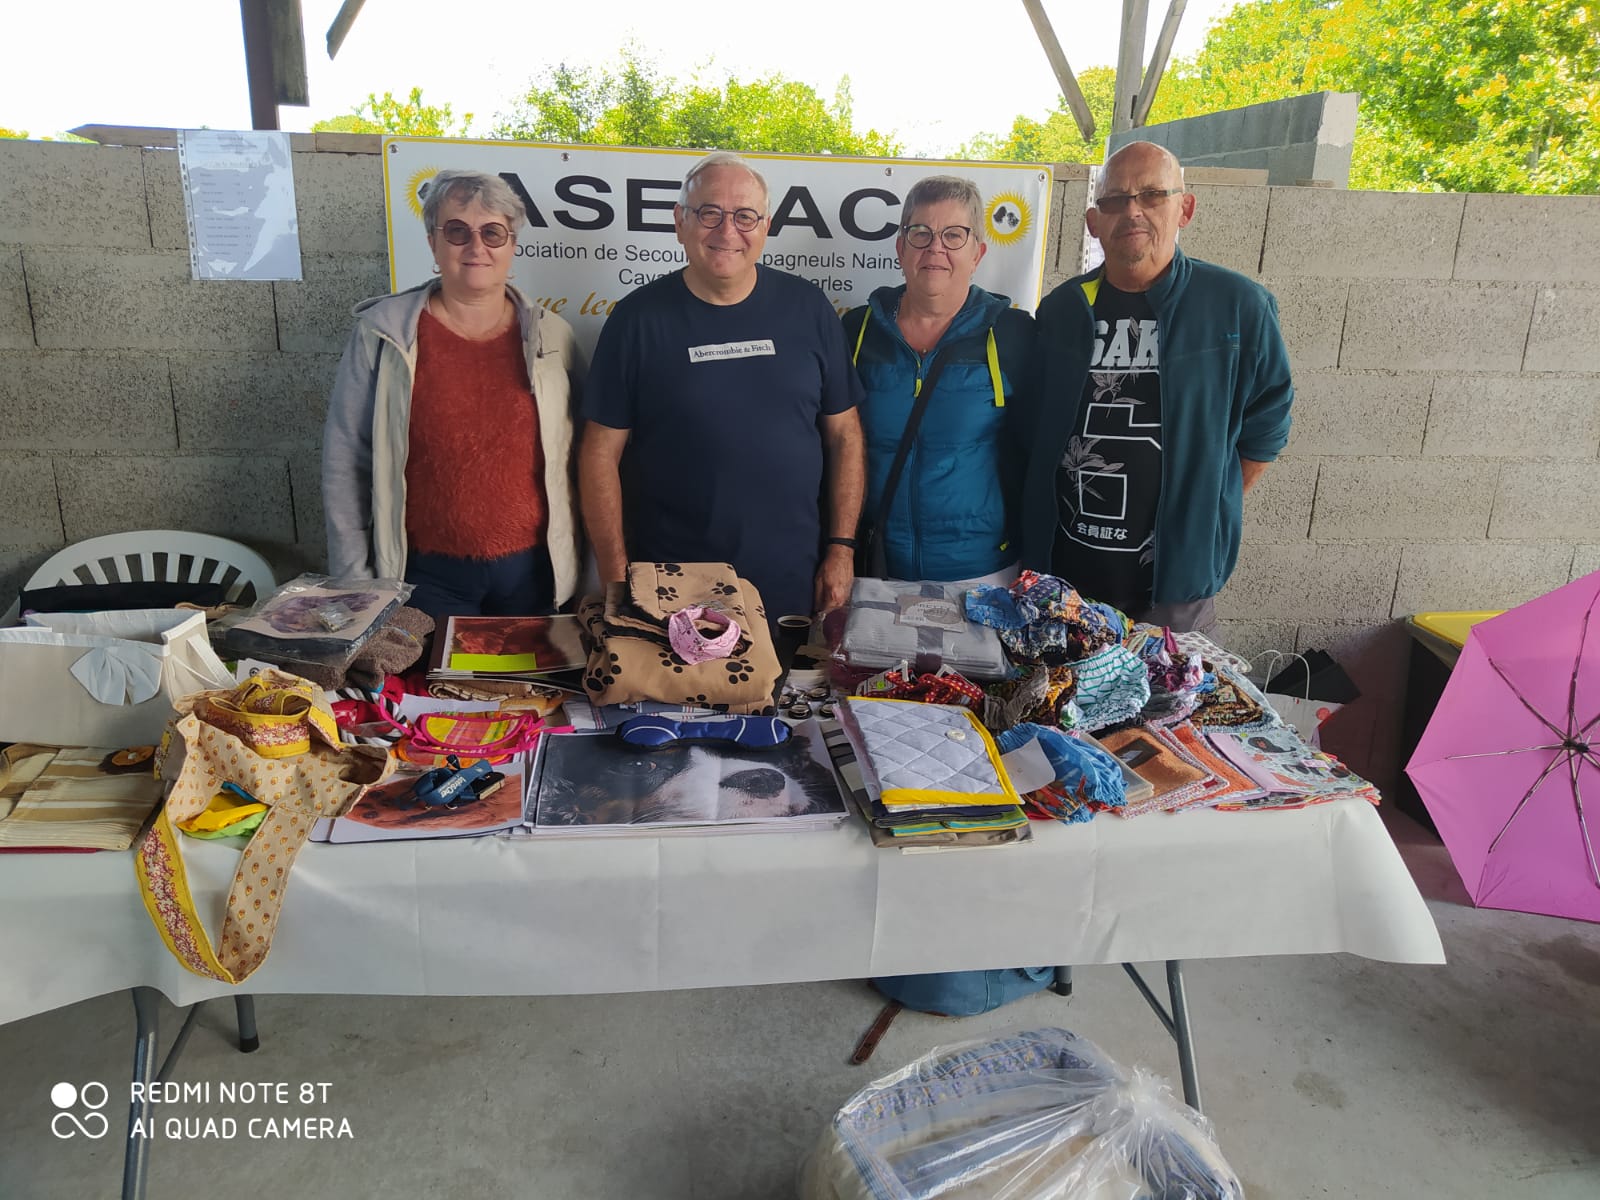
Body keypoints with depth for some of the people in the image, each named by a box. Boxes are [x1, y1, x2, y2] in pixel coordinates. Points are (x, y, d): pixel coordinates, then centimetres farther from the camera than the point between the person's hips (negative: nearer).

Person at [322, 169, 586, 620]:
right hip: (429, 577, -1)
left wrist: (589, 577, 3)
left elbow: (584, 461, 5)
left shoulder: (551, 336, 2)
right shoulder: (383, 333, -2)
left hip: (533, 571, 2)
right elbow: (344, 464, 0)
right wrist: (354, 582, -3)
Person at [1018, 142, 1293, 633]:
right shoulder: (1062, 309, 5)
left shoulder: (1238, 306, -4)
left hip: (1175, 580, -2)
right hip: (1060, 570, 3)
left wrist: (1206, 516, 3)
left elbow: (1264, 426, 4)